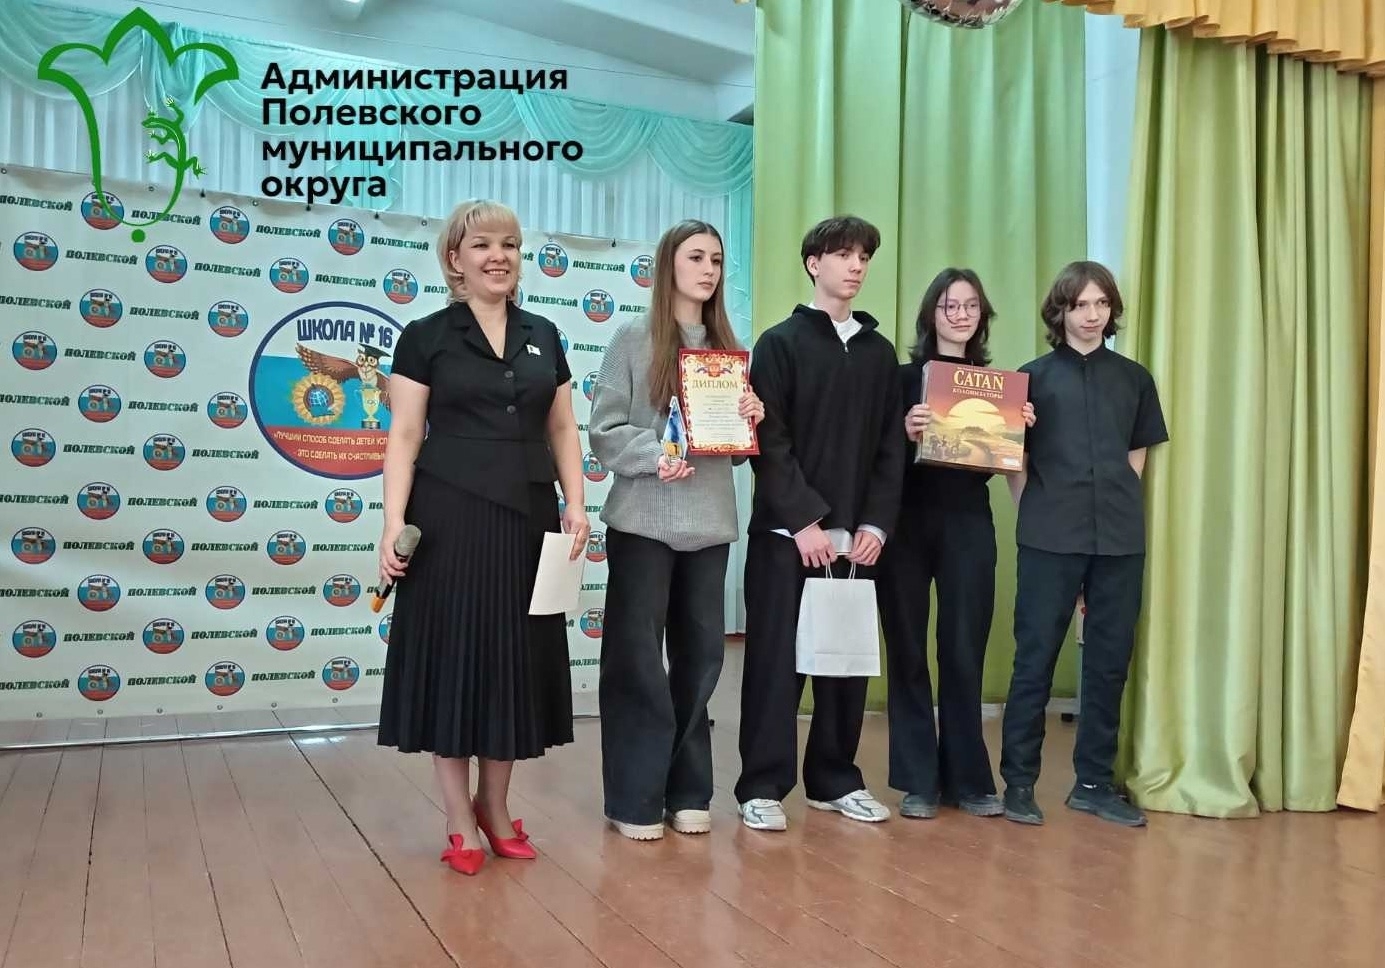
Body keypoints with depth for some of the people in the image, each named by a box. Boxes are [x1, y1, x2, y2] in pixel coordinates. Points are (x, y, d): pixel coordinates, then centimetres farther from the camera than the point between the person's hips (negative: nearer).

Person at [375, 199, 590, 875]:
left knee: (514, 657, 9)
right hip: (450, 518, -4)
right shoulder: (425, 337, 0)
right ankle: (459, 820, 15)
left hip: (527, 517, 4)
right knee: (452, 655, 2)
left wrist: (575, 504, 1)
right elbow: (404, 438, -4)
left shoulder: (543, 336, 12)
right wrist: (393, 523, -13)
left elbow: (563, 430, 13)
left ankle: (496, 807, 25)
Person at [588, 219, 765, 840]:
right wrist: (657, 454, -21)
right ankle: (635, 798, 11)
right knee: (637, 656, 1)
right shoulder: (633, 340, 0)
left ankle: (687, 791, 21)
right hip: (644, 519, -4)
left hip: (709, 521, 4)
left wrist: (752, 421, -5)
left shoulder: (727, 348, 12)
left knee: (700, 654, 8)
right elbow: (603, 432, -6)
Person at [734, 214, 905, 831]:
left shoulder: (879, 351, 13)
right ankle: (763, 786, 10)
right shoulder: (780, 343, 0)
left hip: (856, 535, 4)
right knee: (776, 658, 0)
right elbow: (768, 442, -8)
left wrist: (876, 524, -1)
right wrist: (805, 520, -14)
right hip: (786, 531, -4)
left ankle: (835, 780, 23)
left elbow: (891, 448, 10)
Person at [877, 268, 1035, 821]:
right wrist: (907, 433, -23)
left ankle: (968, 778, 17)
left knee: (965, 653, 5)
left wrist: (1021, 431, -5)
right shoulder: (904, 376, 1)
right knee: (908, 651, 4)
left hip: (969, 524, 2)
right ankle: (917, 780, 14)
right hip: (908, 523, -2)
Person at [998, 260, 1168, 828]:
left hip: (1120, 539, 3)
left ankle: (1094, 782, 18)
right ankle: (1018, 781, 8)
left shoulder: (1134, 379, 12)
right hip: (1049, 539, -3)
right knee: (1035, 659, -1)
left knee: (1109, 662, 6)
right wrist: (1037, 510, -2)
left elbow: (1138, 455, 16)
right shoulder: (1034, 376, 5)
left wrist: (1119, 506, 7)